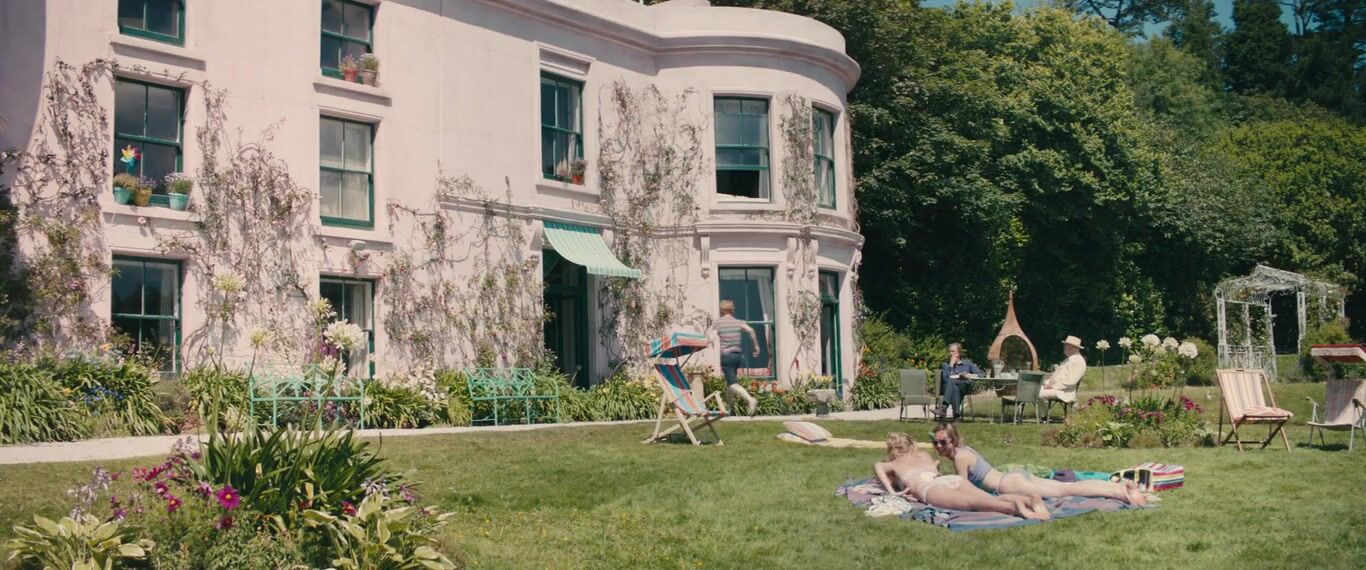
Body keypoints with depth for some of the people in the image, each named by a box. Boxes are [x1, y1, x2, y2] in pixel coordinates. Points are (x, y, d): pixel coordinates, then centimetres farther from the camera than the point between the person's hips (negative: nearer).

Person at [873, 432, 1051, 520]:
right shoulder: (924, 455, 43)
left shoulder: (893, 464, 30)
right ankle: (1030, 500, -46)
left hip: (928, 488, -6)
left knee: (971, 502, -33)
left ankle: (1012, 507, -62)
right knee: (992, 500, -17)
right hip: (952, 479, 6)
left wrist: (892, 492, 5)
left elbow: (878, 465, 6)